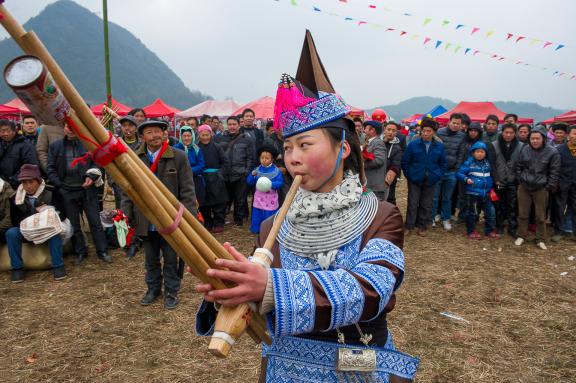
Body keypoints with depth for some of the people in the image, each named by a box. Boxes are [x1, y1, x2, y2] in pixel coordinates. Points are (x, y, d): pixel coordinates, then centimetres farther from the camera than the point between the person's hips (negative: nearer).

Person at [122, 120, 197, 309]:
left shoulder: (179, 157, -8)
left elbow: (187, 191, -8)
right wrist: (126, 215, -3)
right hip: (146, 221, 3)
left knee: (171, 260, 11)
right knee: (151, 260, 19)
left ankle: (171, 292, 29)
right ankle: (153, 289, 39)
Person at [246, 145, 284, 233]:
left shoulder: (276, 171, -7)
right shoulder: (257, 170, 2)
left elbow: (280, 182, -11)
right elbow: (249, 182, 3)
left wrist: (271, 184, -27)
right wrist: (252, 175, -16)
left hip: (271, 199, -3)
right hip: (259, 198, 3)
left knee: (269, 218, 3)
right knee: (256, 216, 9)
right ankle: (256, 229, 24)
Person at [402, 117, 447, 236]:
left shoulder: (439, 146, -1)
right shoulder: (413, 144, -8)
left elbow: (443, 163, 10)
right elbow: (405, 162, -1)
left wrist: (438, 175, 1)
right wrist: (409, 175, -4)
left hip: (431, 181, 2)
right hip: (415, 180, -2)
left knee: (426, 205, 10)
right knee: (412, 204, 2)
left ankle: (422, 227, 22)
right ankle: (409, 226, 14)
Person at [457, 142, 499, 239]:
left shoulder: (487, 163, 9)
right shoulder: (469, 163, -7)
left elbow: (491, 175, 24)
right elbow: (459, 173, -9)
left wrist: (491, 184, 13)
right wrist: (466, 179, -23)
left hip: (486, 193, 5)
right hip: (472, 193, -5)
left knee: (490, 212, 8)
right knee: (473, 213, 5)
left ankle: (489, 231, 23)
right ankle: (471, 231, 19)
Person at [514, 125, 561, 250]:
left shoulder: (552, 152, -10)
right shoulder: (525, 149, -2)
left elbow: (554, 172, -6)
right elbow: (518, 167, 9)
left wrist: (549, 187, -7)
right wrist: (520, 180, 4)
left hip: (541, 189, -2)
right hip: (524, 187, 2)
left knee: (540, 216, 7)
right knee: (523, 214, 11)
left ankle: (541, 239, 21)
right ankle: (521, 236, 26)